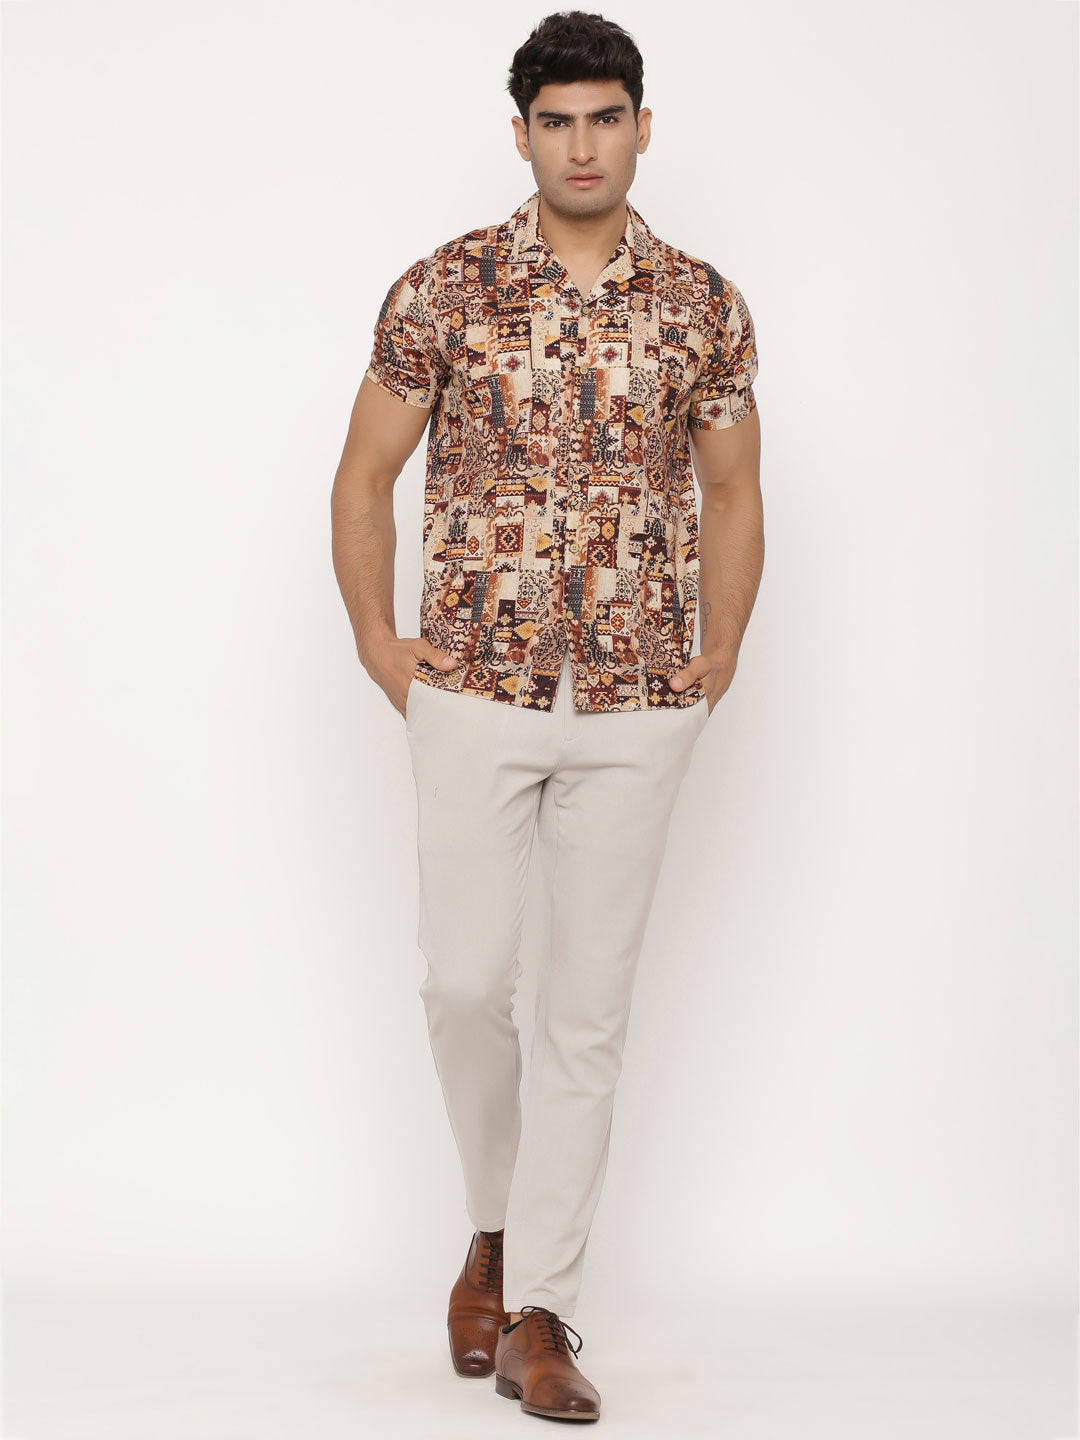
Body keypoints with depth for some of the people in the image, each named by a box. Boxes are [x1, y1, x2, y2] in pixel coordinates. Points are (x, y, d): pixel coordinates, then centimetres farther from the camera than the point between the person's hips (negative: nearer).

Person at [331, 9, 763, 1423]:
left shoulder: (705, 306, 4)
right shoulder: (443, 289, -1)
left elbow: (732, 494, 14)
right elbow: (364, 476, 6)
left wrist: (717, 663, 7)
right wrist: (376, 641, 1)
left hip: (639, 712, 1)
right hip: (476, 695, -1)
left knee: (590, 1011, 3)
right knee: (467, 983, -2)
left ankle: (537, 1311, 12)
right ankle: (497, 1225, 26)